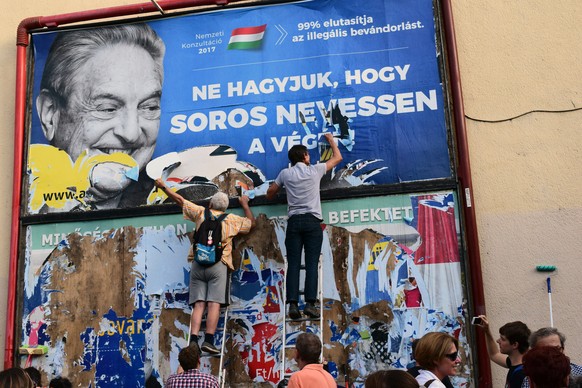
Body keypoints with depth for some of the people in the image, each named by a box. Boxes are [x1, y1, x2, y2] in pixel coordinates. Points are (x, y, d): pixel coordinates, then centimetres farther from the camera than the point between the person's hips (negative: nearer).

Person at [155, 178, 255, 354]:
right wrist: (245, 204, 41)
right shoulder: (232, 220, 12)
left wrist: (163, 186, 34)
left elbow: (180, 200, 21)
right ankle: (208, 341, -16)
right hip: (218, 265, -2)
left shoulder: (201, 212, 14)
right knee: (214, 304, -7)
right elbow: (251, 222, 27)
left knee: (198, 304, -1)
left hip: (198, 264, 2)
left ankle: (193, 340, -10)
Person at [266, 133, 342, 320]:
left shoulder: (285, 174, 8)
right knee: (312, 264, -5)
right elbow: (337, 157, 20)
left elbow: (270, 194, 18)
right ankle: (310, 303, -12)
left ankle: (293, 304, -9)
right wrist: (331, 140, 35)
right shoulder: (315, 170, 5)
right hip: (312, 221, -1)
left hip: (294, 221, 2)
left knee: (293, 264, -1)